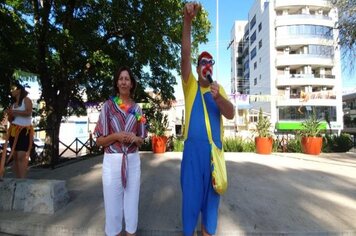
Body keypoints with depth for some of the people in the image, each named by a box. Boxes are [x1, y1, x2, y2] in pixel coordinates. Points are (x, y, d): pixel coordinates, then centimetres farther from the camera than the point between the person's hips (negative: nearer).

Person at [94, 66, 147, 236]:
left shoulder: (137, 108, 6)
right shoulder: (108, 105, -2)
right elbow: (99, 140, -2)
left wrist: (135, 138, -10)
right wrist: (116, 136, -19)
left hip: (133, 161, 3)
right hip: (112, 161, -2)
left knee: (132, 204, 12)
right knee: (113, 205, 6)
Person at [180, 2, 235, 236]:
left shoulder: (219, 89, 9)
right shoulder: (190, 86, 4)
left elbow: (231, 114, -5)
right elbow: (185, 55, -10)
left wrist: (218, 97, -25)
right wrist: (187, 21, -21)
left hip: (214, 148, 2)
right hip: (193, 148, -2)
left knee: (211, 193, 11)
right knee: (191, 192, 5)